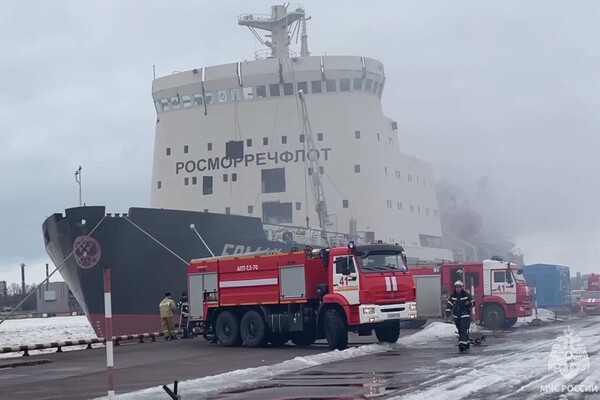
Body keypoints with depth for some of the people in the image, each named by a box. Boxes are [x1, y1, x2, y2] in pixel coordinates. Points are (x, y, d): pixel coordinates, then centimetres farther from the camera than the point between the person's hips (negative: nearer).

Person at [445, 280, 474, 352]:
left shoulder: (466, 295, -4)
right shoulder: (452, 296, 7)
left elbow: (472, 303, 1)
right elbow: (449, 304, 8)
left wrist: (469, 304, -22)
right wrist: (448, 312, -6)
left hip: (465, 316, -5)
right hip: (456, 316, 5)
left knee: (464, 330, -16)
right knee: (460, 331, 12)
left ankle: (462, 344, -23)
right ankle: (467, 343, 25)